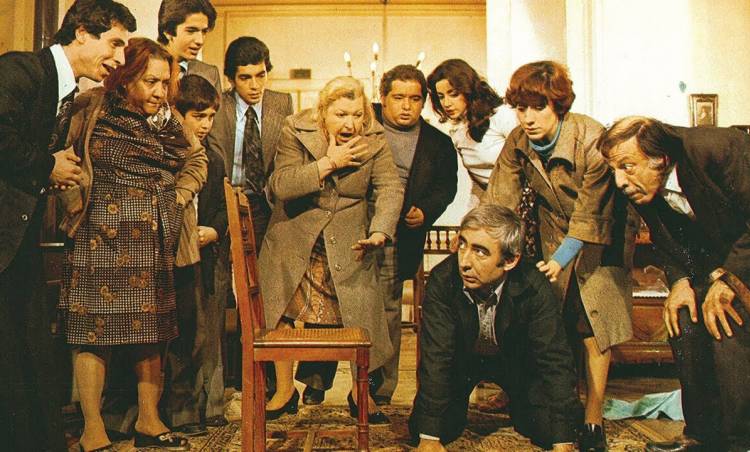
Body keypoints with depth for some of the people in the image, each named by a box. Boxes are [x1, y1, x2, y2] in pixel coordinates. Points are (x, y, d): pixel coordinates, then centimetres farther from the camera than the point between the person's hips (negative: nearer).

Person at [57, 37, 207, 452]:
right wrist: (77, 201, -6)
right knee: (95, 331, -3)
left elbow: (196, 160, 23)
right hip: (101, 238, -5)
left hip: (153, 243, 5)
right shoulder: (91, 112, -2)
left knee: (152, 332, 8)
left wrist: (176, 200, 12)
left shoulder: (165, 121, 12)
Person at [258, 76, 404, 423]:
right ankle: (284, 391, 26)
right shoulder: (296, 131, -10)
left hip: (349, 245, 0)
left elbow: (390, 188, -15)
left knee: (361, 314, 1)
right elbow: (280, 185, -18)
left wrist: (379, 231, -31)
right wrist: (328, 164, -23)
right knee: (283, 313, 6)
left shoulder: (374, 140, -7)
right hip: (294, 241, 0)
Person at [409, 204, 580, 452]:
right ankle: (455, 408, 23)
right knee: (421, 428, -12)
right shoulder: (442, 281, -30)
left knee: (548, 429, -13)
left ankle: (520, 407, 22)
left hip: (517, 359, 0)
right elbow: (436, 357, -28)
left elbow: (555, 360, -27)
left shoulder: (534, 288, -30)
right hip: (461, 357, 0)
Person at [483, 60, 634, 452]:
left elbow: (590, 215, -23)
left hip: (599, 239, -4)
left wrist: (561, 258, -23)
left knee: (593, 325, -6)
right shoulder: (517, 143, -12)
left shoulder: (592, 140, -28)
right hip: (553, 234, 4)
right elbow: (498, 200, -11)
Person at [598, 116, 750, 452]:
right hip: (711, 257, 7)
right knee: (683, 322, -7)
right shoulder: (640, 185, -10)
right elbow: (667, 241, 5)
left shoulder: (721, 148, -31)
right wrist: (681, 280, -9)